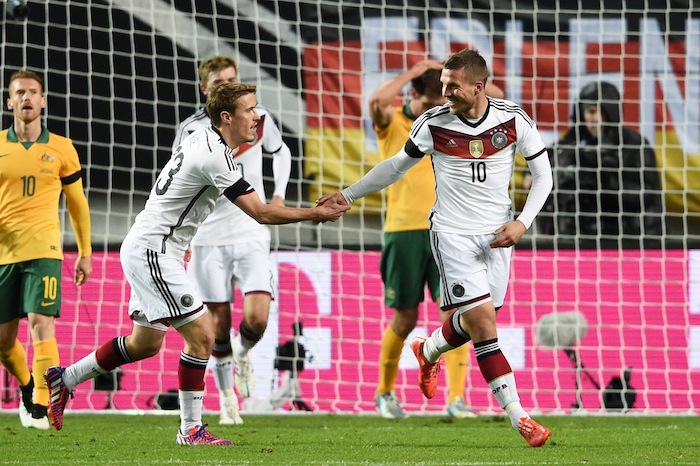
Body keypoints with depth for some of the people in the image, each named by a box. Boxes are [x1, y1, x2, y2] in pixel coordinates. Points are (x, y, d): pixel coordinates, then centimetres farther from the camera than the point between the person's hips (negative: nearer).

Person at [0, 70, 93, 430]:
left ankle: (40, 408, -17)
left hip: (43, 250, -2)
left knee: (41, 326, -17)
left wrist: (85, 253, 16)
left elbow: (77, 202, 14)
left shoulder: (61, 149, 4)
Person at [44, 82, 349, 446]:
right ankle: (190, 429, -6)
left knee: (145, 344, 18)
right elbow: (261, 213, -20)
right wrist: (316, 214, -13)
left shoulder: (204, 139, 8)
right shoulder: (215, 156, -21)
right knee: (201, 335, -11)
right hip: (151, 250, -10)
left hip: (144, 249, 10)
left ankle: (64, 378, 29)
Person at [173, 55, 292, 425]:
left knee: (257, 318, -13)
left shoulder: (259, 118, 2)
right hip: (208, 237, -1)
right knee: (219, 322, 2)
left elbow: (281, 152, 23)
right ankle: (227, 399, 17)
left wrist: (279, 195, 10)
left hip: (251, 232, 1)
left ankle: (243, 354, 21)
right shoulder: (191, 130, -3)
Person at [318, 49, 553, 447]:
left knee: (476, 321, 9)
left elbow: (543, 175, 3)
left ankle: (429, 351, 45)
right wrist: (349, 195, 12)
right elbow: (398, 165, 10)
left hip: (497, 234, 2)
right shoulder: (434, 123, -7)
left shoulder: (513, 120, -6)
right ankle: (519, 417, -12)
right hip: (453, 233, -2)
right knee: (482, 321, -15)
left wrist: (522, 223, -8)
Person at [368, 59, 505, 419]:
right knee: (405, 319, 5)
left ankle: (456, 398, -12)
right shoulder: (392, 122, -1)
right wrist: (413, 72, -13)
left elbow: (495, 96, 10)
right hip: (404, 231, -3)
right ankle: (385, 393, 26)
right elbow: (377, 101, -24)